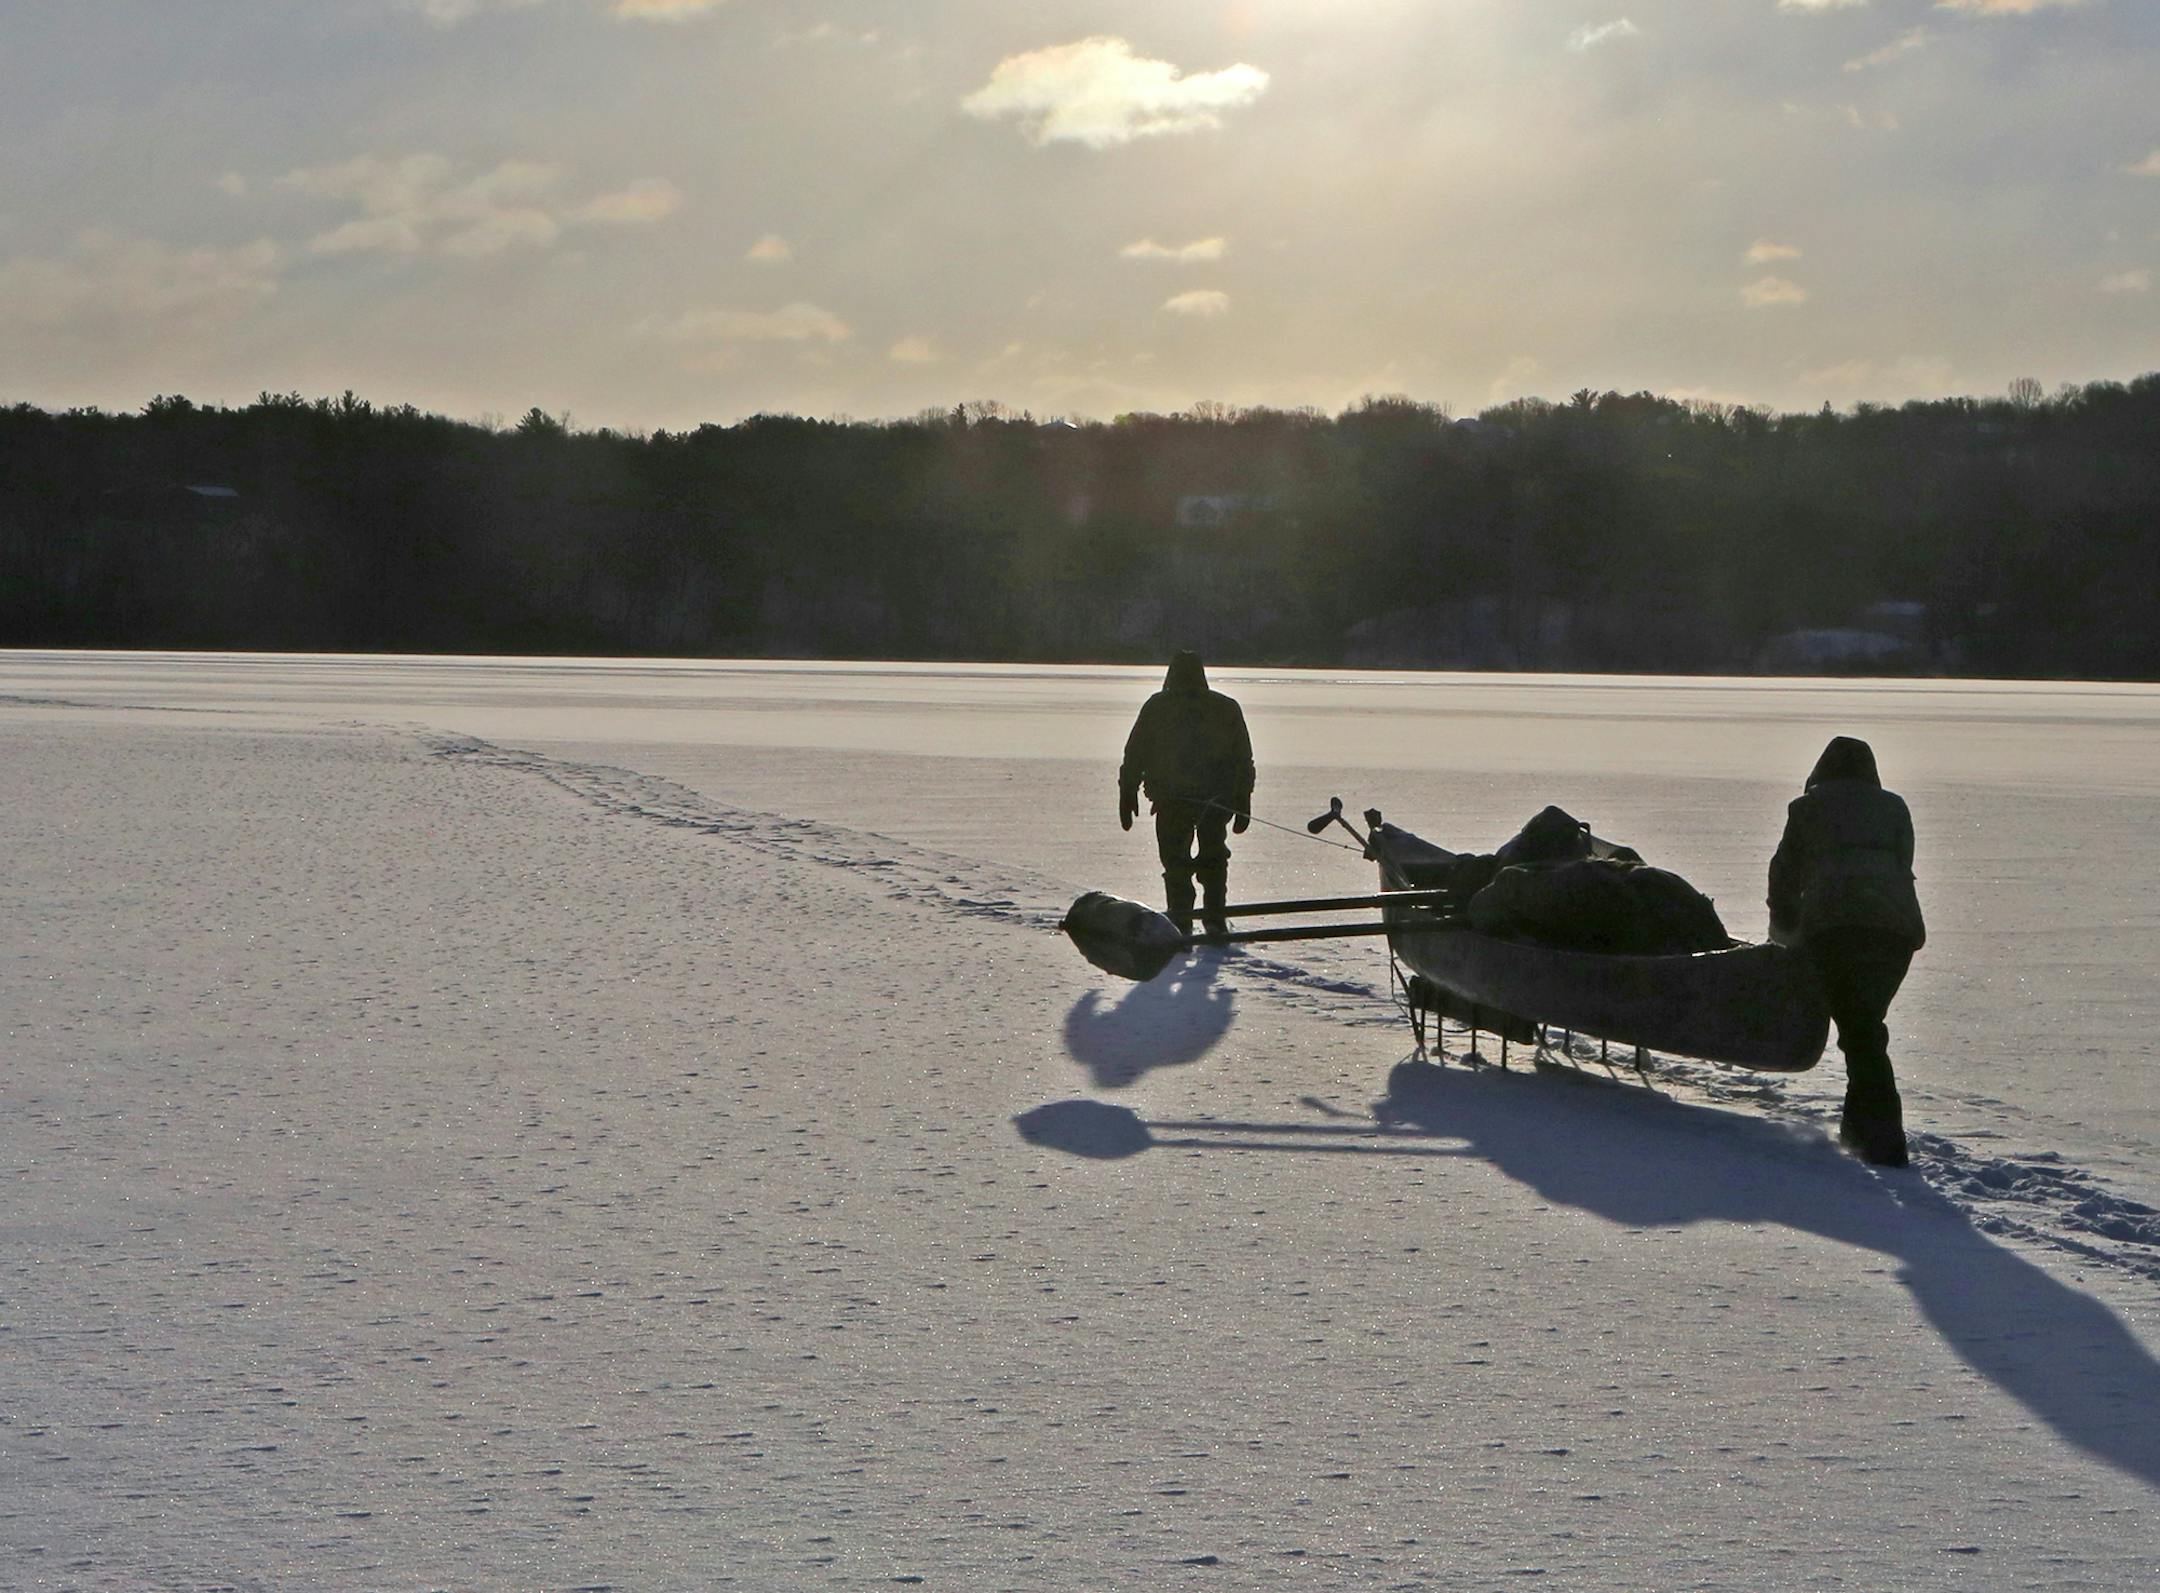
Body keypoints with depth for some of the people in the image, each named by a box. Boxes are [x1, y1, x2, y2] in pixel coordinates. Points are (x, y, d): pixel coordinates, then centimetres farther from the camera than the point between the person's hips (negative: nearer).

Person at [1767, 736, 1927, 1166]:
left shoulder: (1809, 808, 18)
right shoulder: (1893, 808, 25)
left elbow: (1785, 872, 21)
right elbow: (1902, 865, 23)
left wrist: (1784, 926, 38)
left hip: (1834, 925, -3)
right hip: (1898, 925, 3)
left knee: (1859, 1032, -4)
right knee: (1867, 1025, 19)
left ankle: (1884, 1141, -16)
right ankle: (1858, 1125, 21)